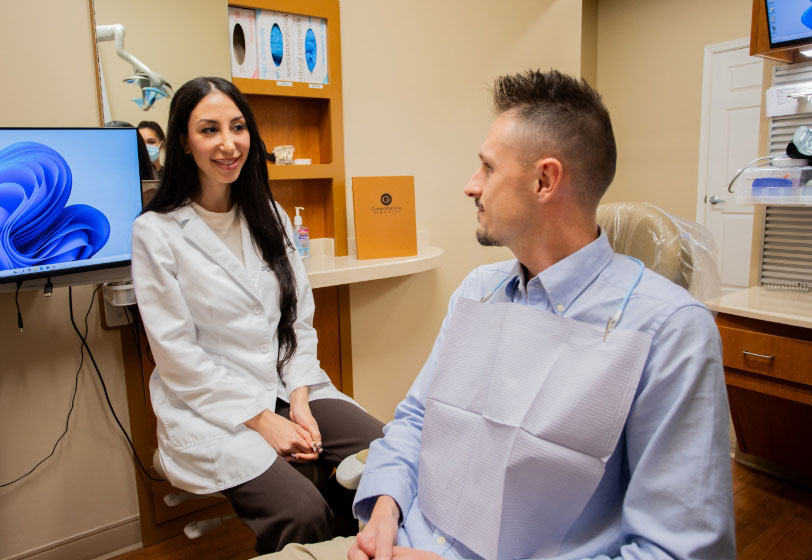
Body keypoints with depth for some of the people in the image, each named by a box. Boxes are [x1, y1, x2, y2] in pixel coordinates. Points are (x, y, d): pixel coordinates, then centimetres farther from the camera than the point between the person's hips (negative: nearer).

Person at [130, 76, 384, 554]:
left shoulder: (270, 215, 9)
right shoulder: (155, 232, -7)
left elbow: (299, 317, 8)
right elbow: (178, 354, -10)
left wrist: (300, 400, -5)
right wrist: (261, 419, -13)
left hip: (291, 386, 5)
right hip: (212, 405, -4)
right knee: (304, 514, -25)